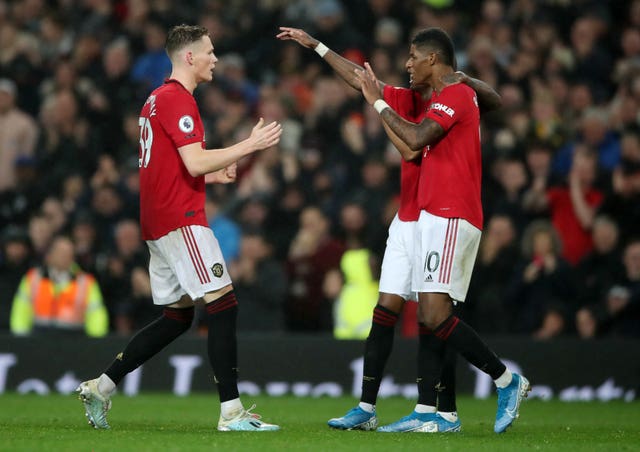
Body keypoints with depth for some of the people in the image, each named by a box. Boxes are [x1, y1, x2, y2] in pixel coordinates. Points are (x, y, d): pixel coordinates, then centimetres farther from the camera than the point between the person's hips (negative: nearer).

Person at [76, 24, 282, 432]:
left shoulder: (157, 99, 19)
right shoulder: (178, 99, -12)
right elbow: (195, 162, -20)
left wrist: (214, 174, 18)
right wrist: (250, 145, -15)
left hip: (158, 224, 10)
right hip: (182, 220, -10)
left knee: (177, 317, 15)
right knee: (224, 305, -11)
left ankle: (101, 387, 16)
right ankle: (232, 412, -15)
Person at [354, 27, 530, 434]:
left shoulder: (455, 95, -10)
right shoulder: (458, 95, 21)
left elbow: (415, 140, -21)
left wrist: (379, 102, -9)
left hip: (448, 217, -11)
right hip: (441, 217, 11)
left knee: (436, 314, -18)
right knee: (433, 314, 6)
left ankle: (507, 380, -12)